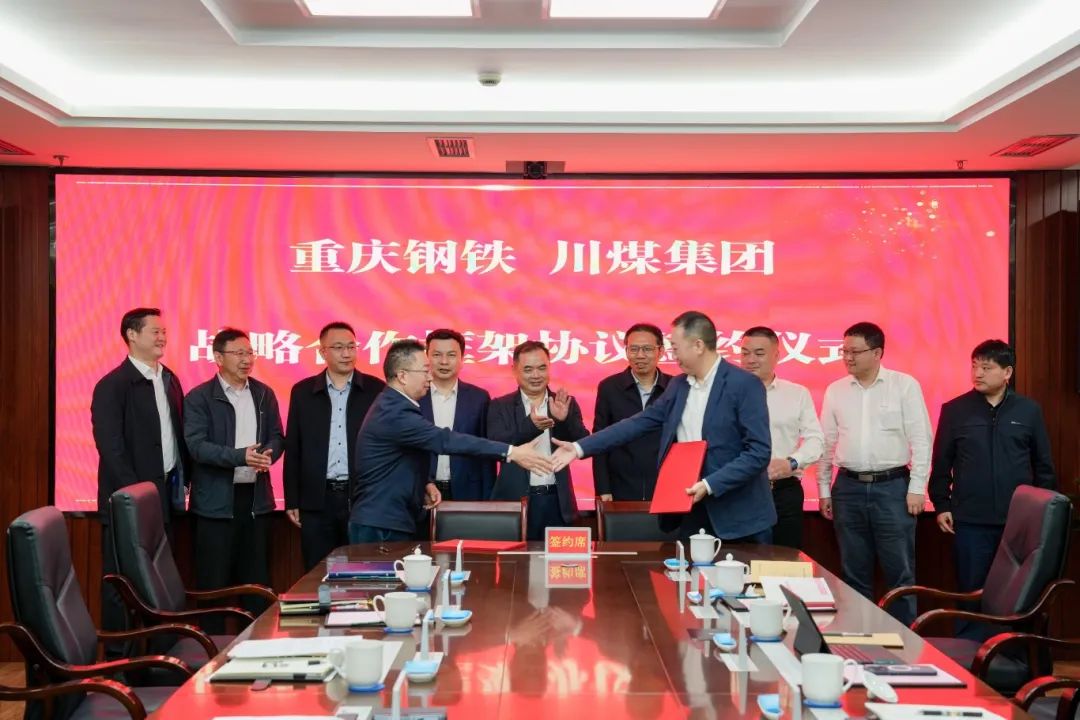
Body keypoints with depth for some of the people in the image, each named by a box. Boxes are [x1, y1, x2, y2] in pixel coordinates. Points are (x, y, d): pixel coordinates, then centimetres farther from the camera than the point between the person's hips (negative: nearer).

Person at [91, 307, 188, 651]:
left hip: (165, 491, 6)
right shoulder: (112, 386, -9)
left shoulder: (169, 379, 13)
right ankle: (118, 651, 10)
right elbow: (110, 447, -14)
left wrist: (186, 477, 9)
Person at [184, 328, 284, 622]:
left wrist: (267, 455, -11)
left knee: (256, 578, 10)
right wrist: (241, 456, -26)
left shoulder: (264, 394, 10)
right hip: (216, 501, -4)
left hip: (256, 497, 4)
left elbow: (277, 436, 12)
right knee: (214, 580, 2)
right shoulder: (199, 398, -4)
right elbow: (196, 445, -14)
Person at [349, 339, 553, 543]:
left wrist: (425, 483, 1)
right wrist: (511, 452, -29)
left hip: (390, 520, 9)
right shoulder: (394, 413, -21)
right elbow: (445, 440, -28)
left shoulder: (395, 405, 10)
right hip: (379, 527, -9)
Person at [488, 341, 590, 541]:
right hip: (515, 501, -2)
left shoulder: (566, 404, 8)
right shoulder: (500, 406, 2)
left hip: (557, 502, 2)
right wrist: (530, 425, -29)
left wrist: (565, 420, -20)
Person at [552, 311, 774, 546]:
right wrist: (580, 447, 4)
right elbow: (638, 423, 10)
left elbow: (759, 452, -16)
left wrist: (710, 485, -23)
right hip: (691, 510, 6)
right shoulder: (678, 386, 9)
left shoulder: (745, 385, -12)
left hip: (738, 516, -6)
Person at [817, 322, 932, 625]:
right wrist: (823, 489, 9)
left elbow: (921, 439, -4)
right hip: (849, 487, 3)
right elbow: (827, 443, 11)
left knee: (899, 569, 2)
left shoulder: (905, 385, -2)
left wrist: (917, 487, -8)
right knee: (854, 570, 10)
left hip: (892, 486, -3)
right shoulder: (835, 390, 7)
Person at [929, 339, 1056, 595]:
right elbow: (941, 463, 5)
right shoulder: (954, 410, 0)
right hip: (970, 521, -1)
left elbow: (1043, 464, 8)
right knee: (971, 590, 6)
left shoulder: (1029, 410, 2)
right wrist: (941, 505, 1)